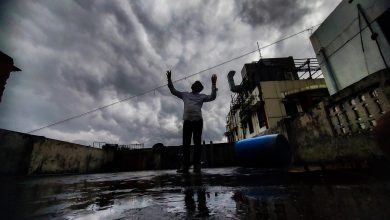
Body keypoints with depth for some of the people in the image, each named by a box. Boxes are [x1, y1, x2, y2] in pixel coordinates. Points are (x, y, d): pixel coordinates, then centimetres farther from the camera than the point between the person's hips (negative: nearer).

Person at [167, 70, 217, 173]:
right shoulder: (185, 94, 22)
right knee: (186, 143, -1)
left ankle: (197, 165, 1)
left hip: (198, 121, -2)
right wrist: (169, 79, 18)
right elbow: (173, 91, 24)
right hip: (187, 121, 2)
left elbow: (212, 97, 3)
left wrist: (214, 84, -3)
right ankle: (185, 166, 2)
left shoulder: (202, 96, 15)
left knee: (197, 143, -2)